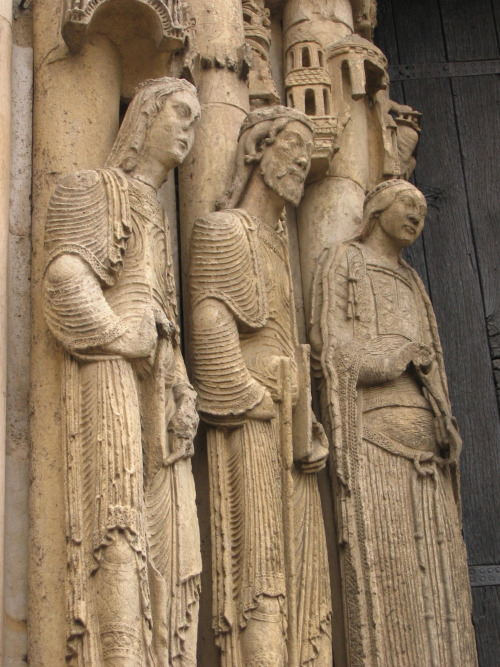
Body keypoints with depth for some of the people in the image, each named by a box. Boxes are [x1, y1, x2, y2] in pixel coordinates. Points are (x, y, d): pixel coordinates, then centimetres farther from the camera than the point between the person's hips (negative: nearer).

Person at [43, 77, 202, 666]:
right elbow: (66, 275, -11)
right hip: (110, 374, -8)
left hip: (154, 381, 8)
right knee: (119, 528, -19)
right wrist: (123, 336, -10)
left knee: (167, 542, -2)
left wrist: (181, 387, 11)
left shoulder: (154, 213, 31)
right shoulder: (94, 189, 8)